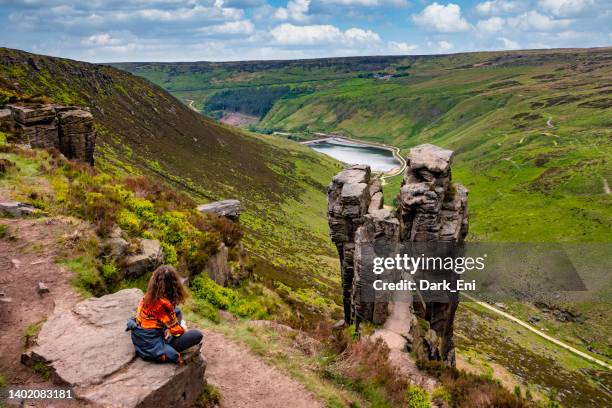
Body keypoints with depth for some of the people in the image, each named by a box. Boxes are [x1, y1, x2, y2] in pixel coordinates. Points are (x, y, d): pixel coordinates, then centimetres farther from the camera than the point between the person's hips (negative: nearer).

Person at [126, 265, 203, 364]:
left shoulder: (148, 296, -4)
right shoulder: (164, 304, -26)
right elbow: (176, 330, -14)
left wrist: (168, 328, -1)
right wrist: (183, 329, 7)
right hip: (152, 347, -8)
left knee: (176, 311, 20)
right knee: (197, 335, -11)